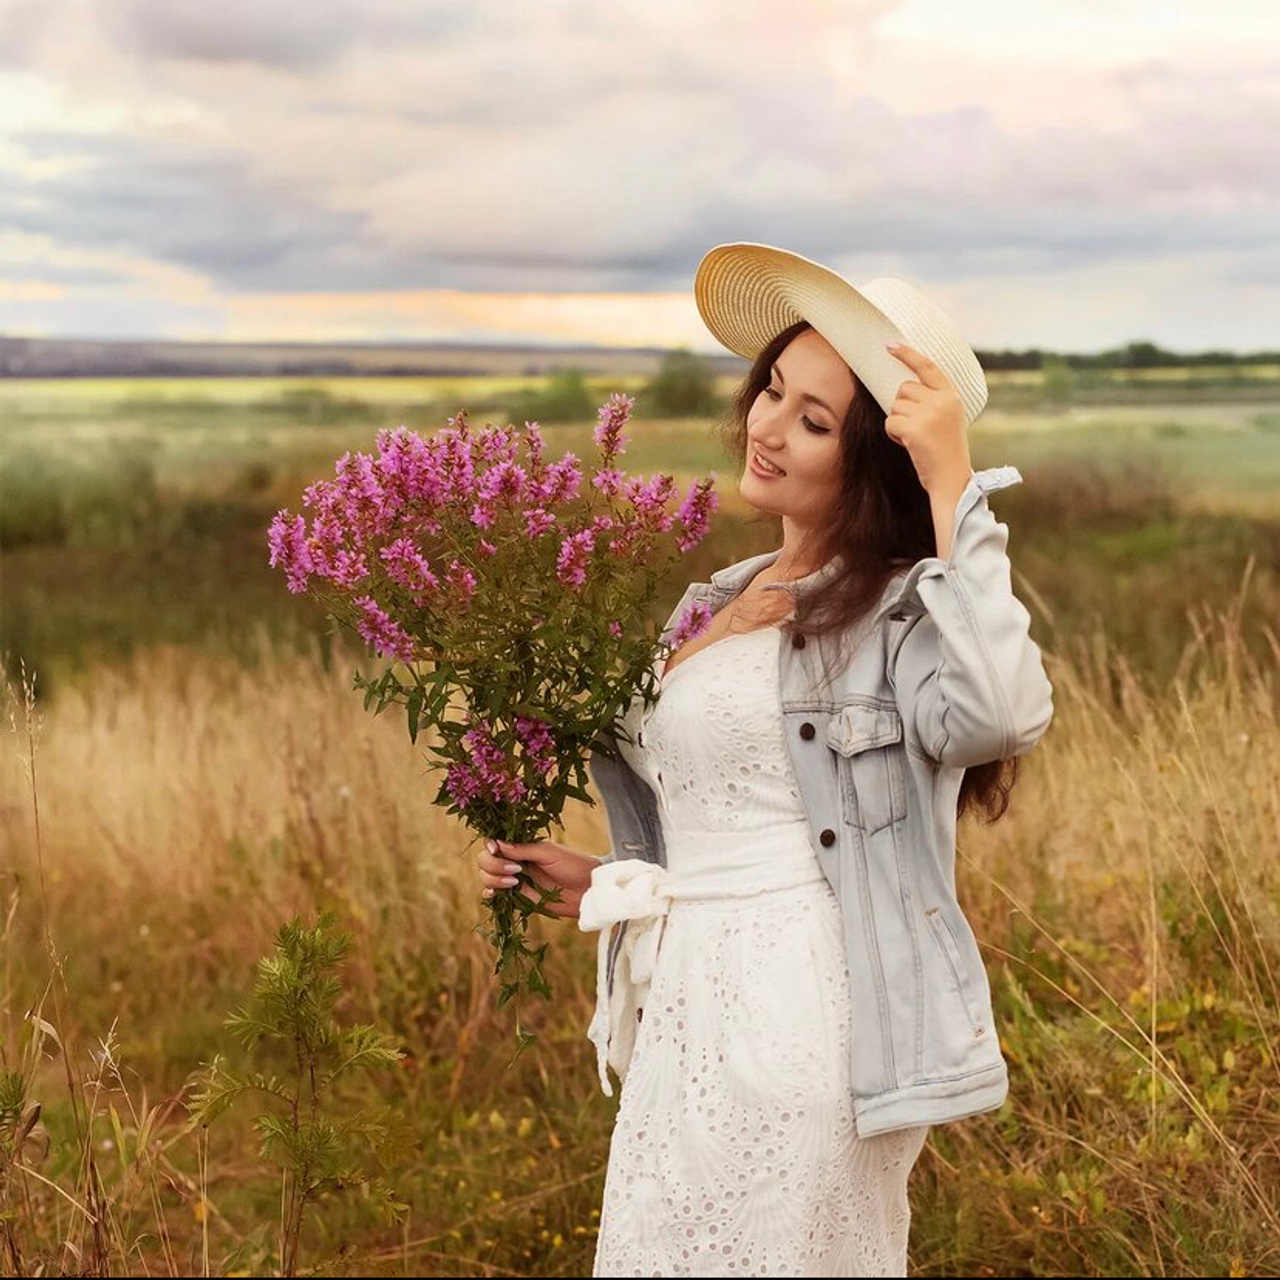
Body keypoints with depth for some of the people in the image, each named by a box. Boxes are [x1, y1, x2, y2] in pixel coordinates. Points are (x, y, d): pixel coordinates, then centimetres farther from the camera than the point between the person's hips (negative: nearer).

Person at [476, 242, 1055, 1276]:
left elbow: (1002, 715, -33)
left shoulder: (902, 609, -9)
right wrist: (589, 881, 10)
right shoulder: (714, 607, 14)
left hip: (806, 1022, -8)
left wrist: (953, 486, -27)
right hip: (683, 1018, 8)